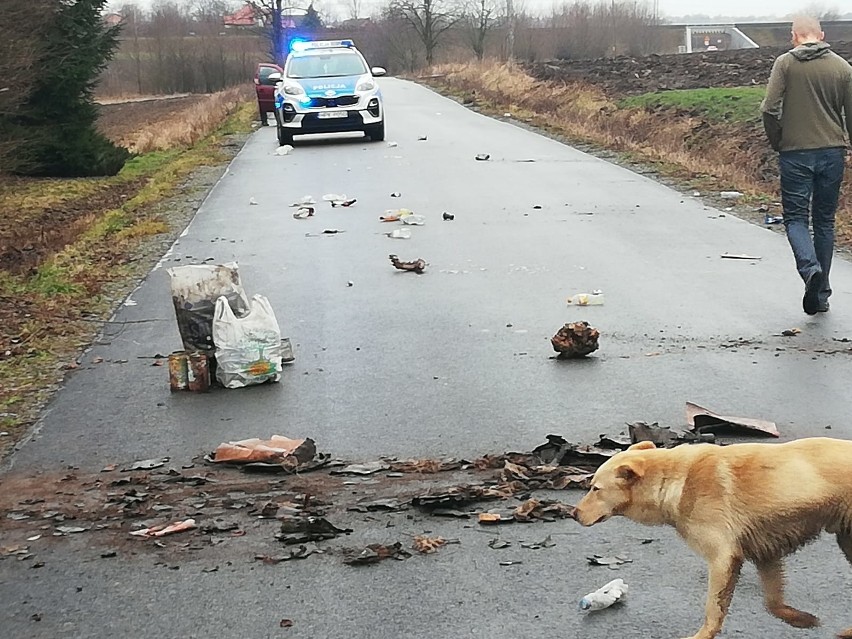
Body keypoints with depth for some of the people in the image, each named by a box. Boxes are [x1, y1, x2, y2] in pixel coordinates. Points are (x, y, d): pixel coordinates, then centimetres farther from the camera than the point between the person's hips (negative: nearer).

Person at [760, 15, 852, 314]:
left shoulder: (785, 63, -3)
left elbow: (770, 109, -11)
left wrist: (777, 143, 4)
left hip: (795, 154, -3)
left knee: (795, 217, 6)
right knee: (824, 221, 12)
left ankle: (810, 269, -22)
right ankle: (821, 294, 16)